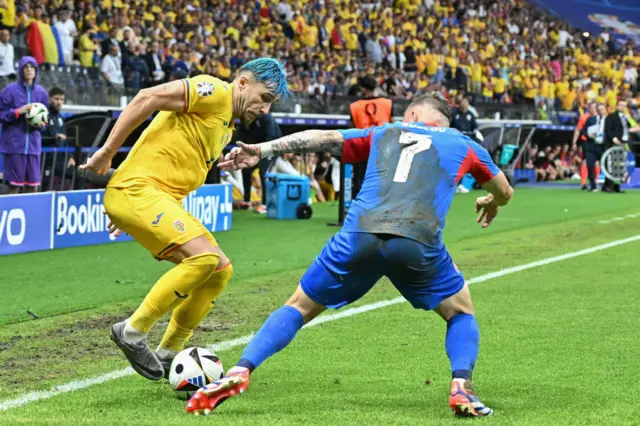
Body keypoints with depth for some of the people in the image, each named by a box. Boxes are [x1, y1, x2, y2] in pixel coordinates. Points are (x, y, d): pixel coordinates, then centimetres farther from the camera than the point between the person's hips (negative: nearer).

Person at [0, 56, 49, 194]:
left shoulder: (41, 92, 10)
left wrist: (42, 123, -2)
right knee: (14, 184, -4)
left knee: (33, 185, 4)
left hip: (33, 143, 4)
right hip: (14, 143, -4)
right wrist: (18, 112, -15)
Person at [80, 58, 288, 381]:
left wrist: (130, 215, 24)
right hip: (136, 190, -10)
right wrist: (107, 153, -16)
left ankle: (168, 355, 12)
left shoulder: (226, 127, 23)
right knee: (204, 256, -24)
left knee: (220, 269, 6)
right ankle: (132, 333, -13)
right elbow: (147, 99, -17)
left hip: (163, 201, 10)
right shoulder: (215, 92, -8)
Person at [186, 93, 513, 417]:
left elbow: (322, 139, 18)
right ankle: (461, 387, 0)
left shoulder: (382, 133, 29)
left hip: (359, 236, 1)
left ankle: (240, 371, 0)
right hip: (418, 241, -1)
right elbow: (504, 192, 41)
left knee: (300, 306, 18)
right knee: (461, 312, 25)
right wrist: (490, 203, 65)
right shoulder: (463, 145, 27)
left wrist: (261, 150, 15)